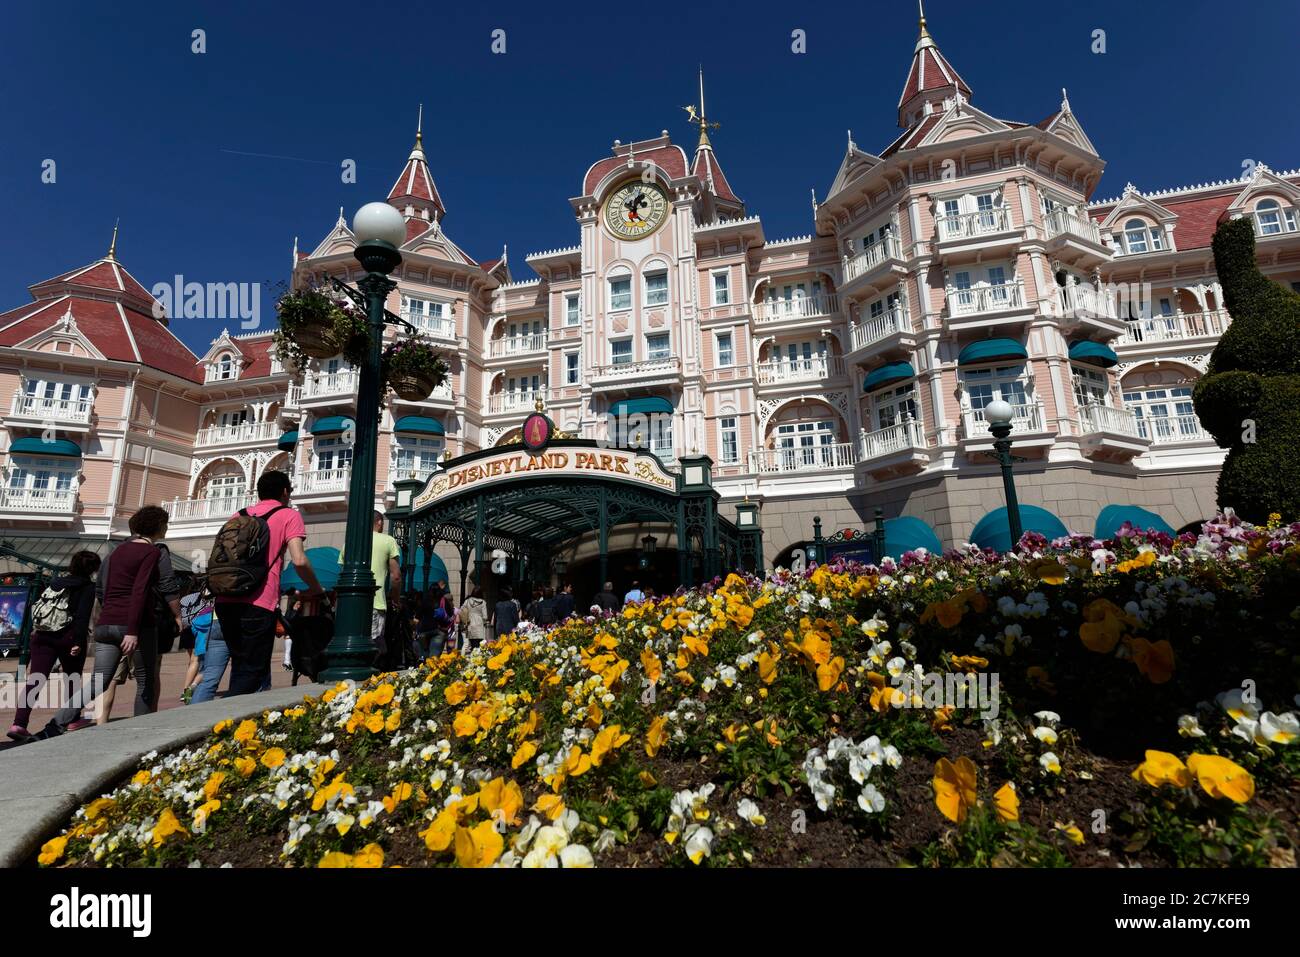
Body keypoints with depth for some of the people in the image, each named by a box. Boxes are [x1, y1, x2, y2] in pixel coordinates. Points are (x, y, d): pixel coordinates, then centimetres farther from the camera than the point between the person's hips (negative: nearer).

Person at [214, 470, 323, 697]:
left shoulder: (239, 515, 18)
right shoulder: (289, 515, 2)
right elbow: (299, 561, -12)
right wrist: (316, 590, 2)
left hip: (225, 602, 6)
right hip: (259, 604, -6)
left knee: (240, 665, 20)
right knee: (252, 672, 1)